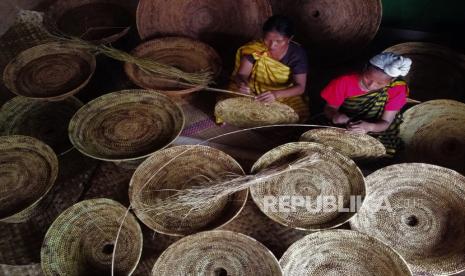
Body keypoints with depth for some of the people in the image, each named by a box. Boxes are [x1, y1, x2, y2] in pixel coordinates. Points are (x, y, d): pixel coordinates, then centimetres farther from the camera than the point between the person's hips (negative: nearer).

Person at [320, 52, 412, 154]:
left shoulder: (397, 88, -20)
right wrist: (335, 115, -37)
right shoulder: (345, 82, -23)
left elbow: (386, 122, -20)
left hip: (375, 133, -2)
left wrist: (369, 127, -44)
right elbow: (329, 108, -12)